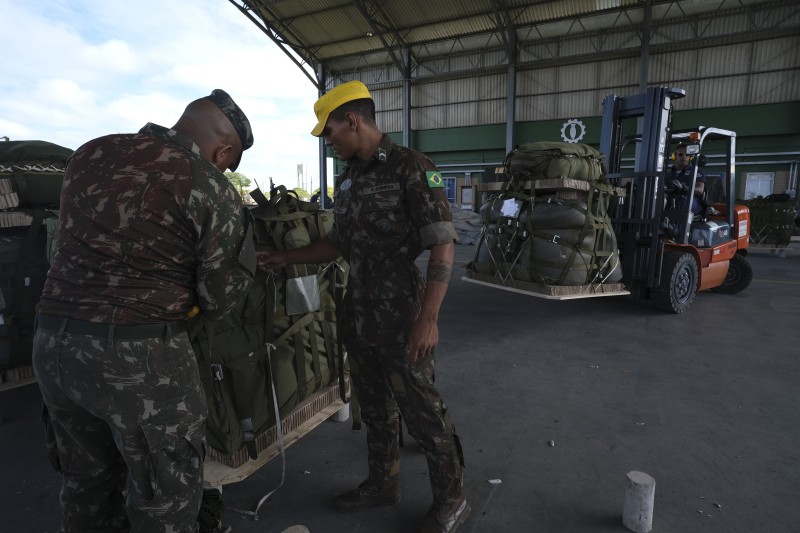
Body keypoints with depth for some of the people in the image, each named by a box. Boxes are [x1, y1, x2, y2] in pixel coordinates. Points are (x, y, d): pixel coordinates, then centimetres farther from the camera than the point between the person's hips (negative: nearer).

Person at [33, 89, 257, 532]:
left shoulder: (90, 154, 9)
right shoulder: (211, 191, -10)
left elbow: (78, 240, 15)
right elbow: (220, 299, -8)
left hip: (52, 342, 7)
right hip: (140, 353, -7)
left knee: (87, 482, 24)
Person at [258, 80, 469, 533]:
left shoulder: (412, 168, -12)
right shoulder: (348, 179, 11)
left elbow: (443, 244, -18)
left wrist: (429, 318, -23)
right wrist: (284, 258, 16)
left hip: (401, 318, -7)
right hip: (359, 316, 8)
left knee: (421, 411, 4)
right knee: (374, 408, 19)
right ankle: (383, 483, 39)